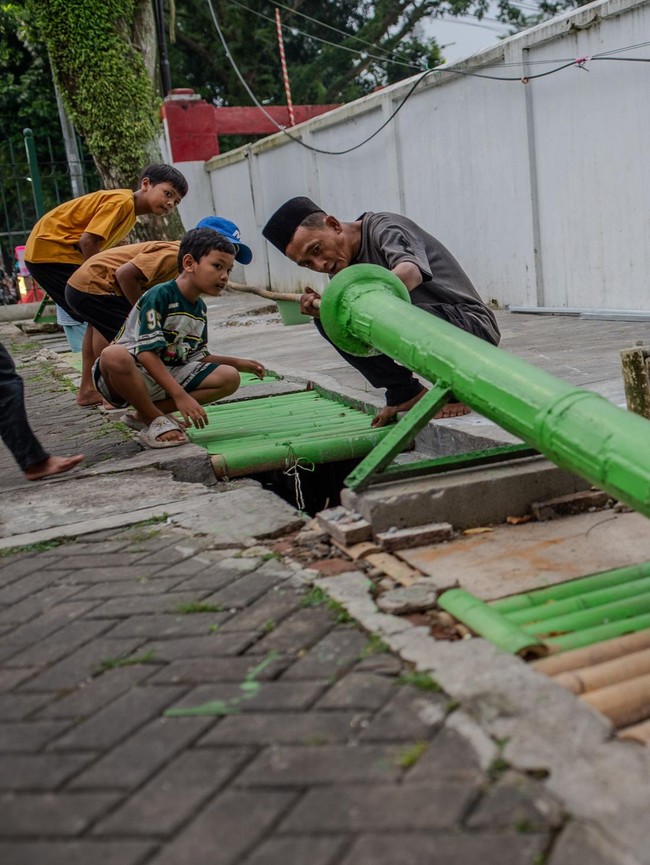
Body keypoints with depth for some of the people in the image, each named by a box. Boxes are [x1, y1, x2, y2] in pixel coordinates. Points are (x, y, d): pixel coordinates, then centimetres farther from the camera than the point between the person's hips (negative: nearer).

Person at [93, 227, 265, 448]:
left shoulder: (200, 308, 9)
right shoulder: (160, 296, -17)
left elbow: (197, 357, 17)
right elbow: (146, 353, -24)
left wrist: (237, 363, 7)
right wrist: (180, 396, -30)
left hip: (166, 375, 8)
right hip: (130, 374, -8)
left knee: (229, 377, -7)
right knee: (114, 355, -42)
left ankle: (144, 414, -5)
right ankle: (156, 420, -16)